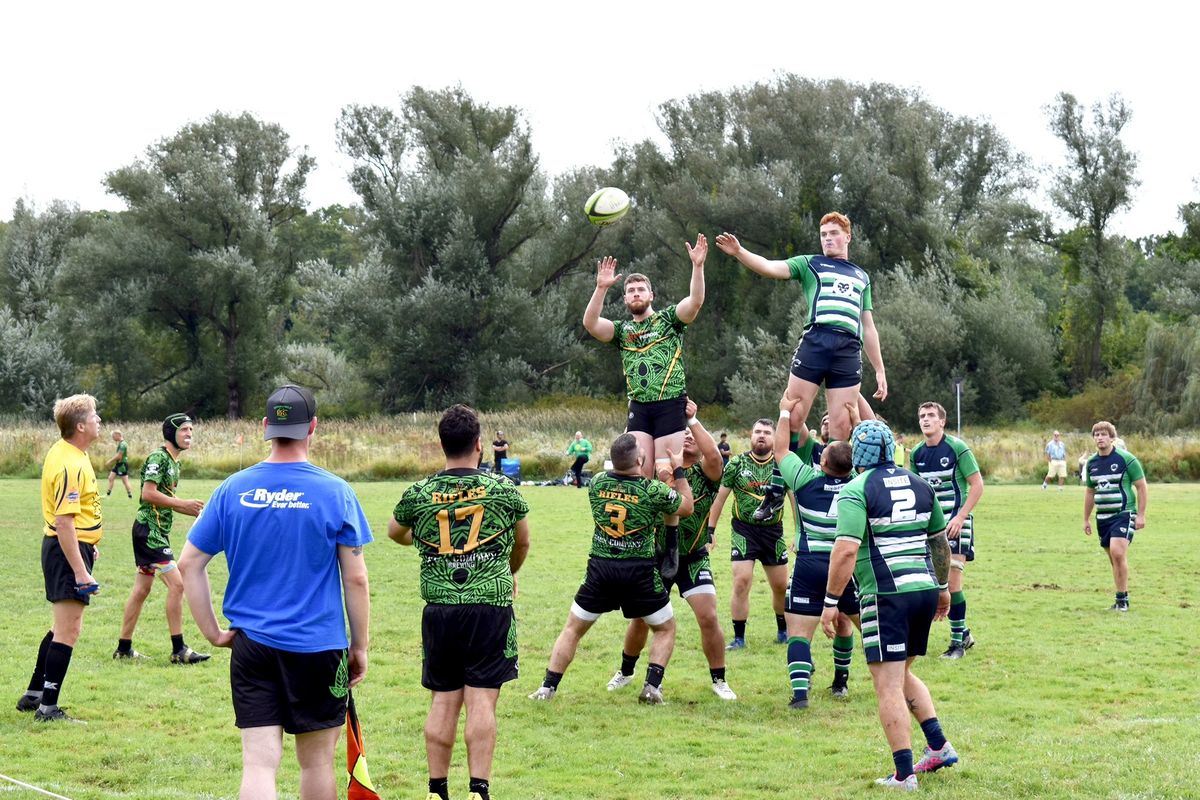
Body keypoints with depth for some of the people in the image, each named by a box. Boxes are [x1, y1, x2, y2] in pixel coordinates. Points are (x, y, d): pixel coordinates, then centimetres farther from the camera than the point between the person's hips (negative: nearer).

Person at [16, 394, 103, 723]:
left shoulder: (66, 453, 10)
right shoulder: (70, 465, -22)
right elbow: (64, 522, -26)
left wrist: (88, 546, 30)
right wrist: (80, 571, -27)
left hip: (72, 545, 11)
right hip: (69, 551, -11)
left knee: (62, 627, 20)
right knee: (68, 630, -6)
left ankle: (34, 694, 29)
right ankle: (48, 708, -2)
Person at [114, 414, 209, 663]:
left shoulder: (174, 462, 17)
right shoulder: (158, 458, -13)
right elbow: (148, 494, -22)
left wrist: (194, 511, 12)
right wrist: (184, 504, -20)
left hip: (157, 531, 10)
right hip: (149, 529, -10)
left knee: (142, 589, 12)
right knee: (176, 583, -13)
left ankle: (124, 649, 18)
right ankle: (178, 650, -12)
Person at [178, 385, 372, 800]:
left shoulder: (232, 490, 1)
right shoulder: (335, 492, -6)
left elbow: (189, 564, 3)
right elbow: (356, 579, -5)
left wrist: (213, 632, 9)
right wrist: (360, 646, 5)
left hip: (250, 644, 2)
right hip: (318, 645, -2)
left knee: (258, 762, -1)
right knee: (316, 761, 12)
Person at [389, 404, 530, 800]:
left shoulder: (418, 494, 2)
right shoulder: (503, 489, -1)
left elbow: (395, 532, 24)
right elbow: (522, 542, 17)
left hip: (439, 611, 2)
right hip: (491, 608, -2)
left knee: (443, 701, 8)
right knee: (481, 701, -3)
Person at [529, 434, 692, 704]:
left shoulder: (597, 483, -2)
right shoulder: (654, 490, -12)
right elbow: (686, 507, 6)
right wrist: (679, 471, 14)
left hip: (600, 568, 2)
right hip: (639, 572, -2)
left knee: (572, 629, 15)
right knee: (665, 629, 17)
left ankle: (548, 687, 8)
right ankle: (652, 686, 3)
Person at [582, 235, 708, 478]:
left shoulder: (668, 319, 8)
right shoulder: (623, 330, 16)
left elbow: (695, 301, -9)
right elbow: (590, 323, -1)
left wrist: (698, 266, -22)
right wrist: (601, 288, -13)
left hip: (671, 404, -3)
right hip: (638, 408, 3)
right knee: (639, 472, -3)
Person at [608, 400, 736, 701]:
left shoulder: (705, 474, -6)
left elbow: (713, 455, -26)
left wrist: (693, 419, -25)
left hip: (693, 560, -2)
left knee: (708, 618, -11)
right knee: (641, 619, 5)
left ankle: (718, 680, 5)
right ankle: (626, 671, 28)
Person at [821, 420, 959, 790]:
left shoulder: (856, 490, -8)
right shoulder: (919, 484, 12)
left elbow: (846, 550, -18)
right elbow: (940, 541, 20)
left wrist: (831, 601, -13)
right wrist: (942, 587, 32)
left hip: (887, 596, -7)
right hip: (925, 589, 7)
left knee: (888, 686, -1)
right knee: (902, 675, 24)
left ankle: (904, 773, -2)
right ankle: (939, 746, 15)